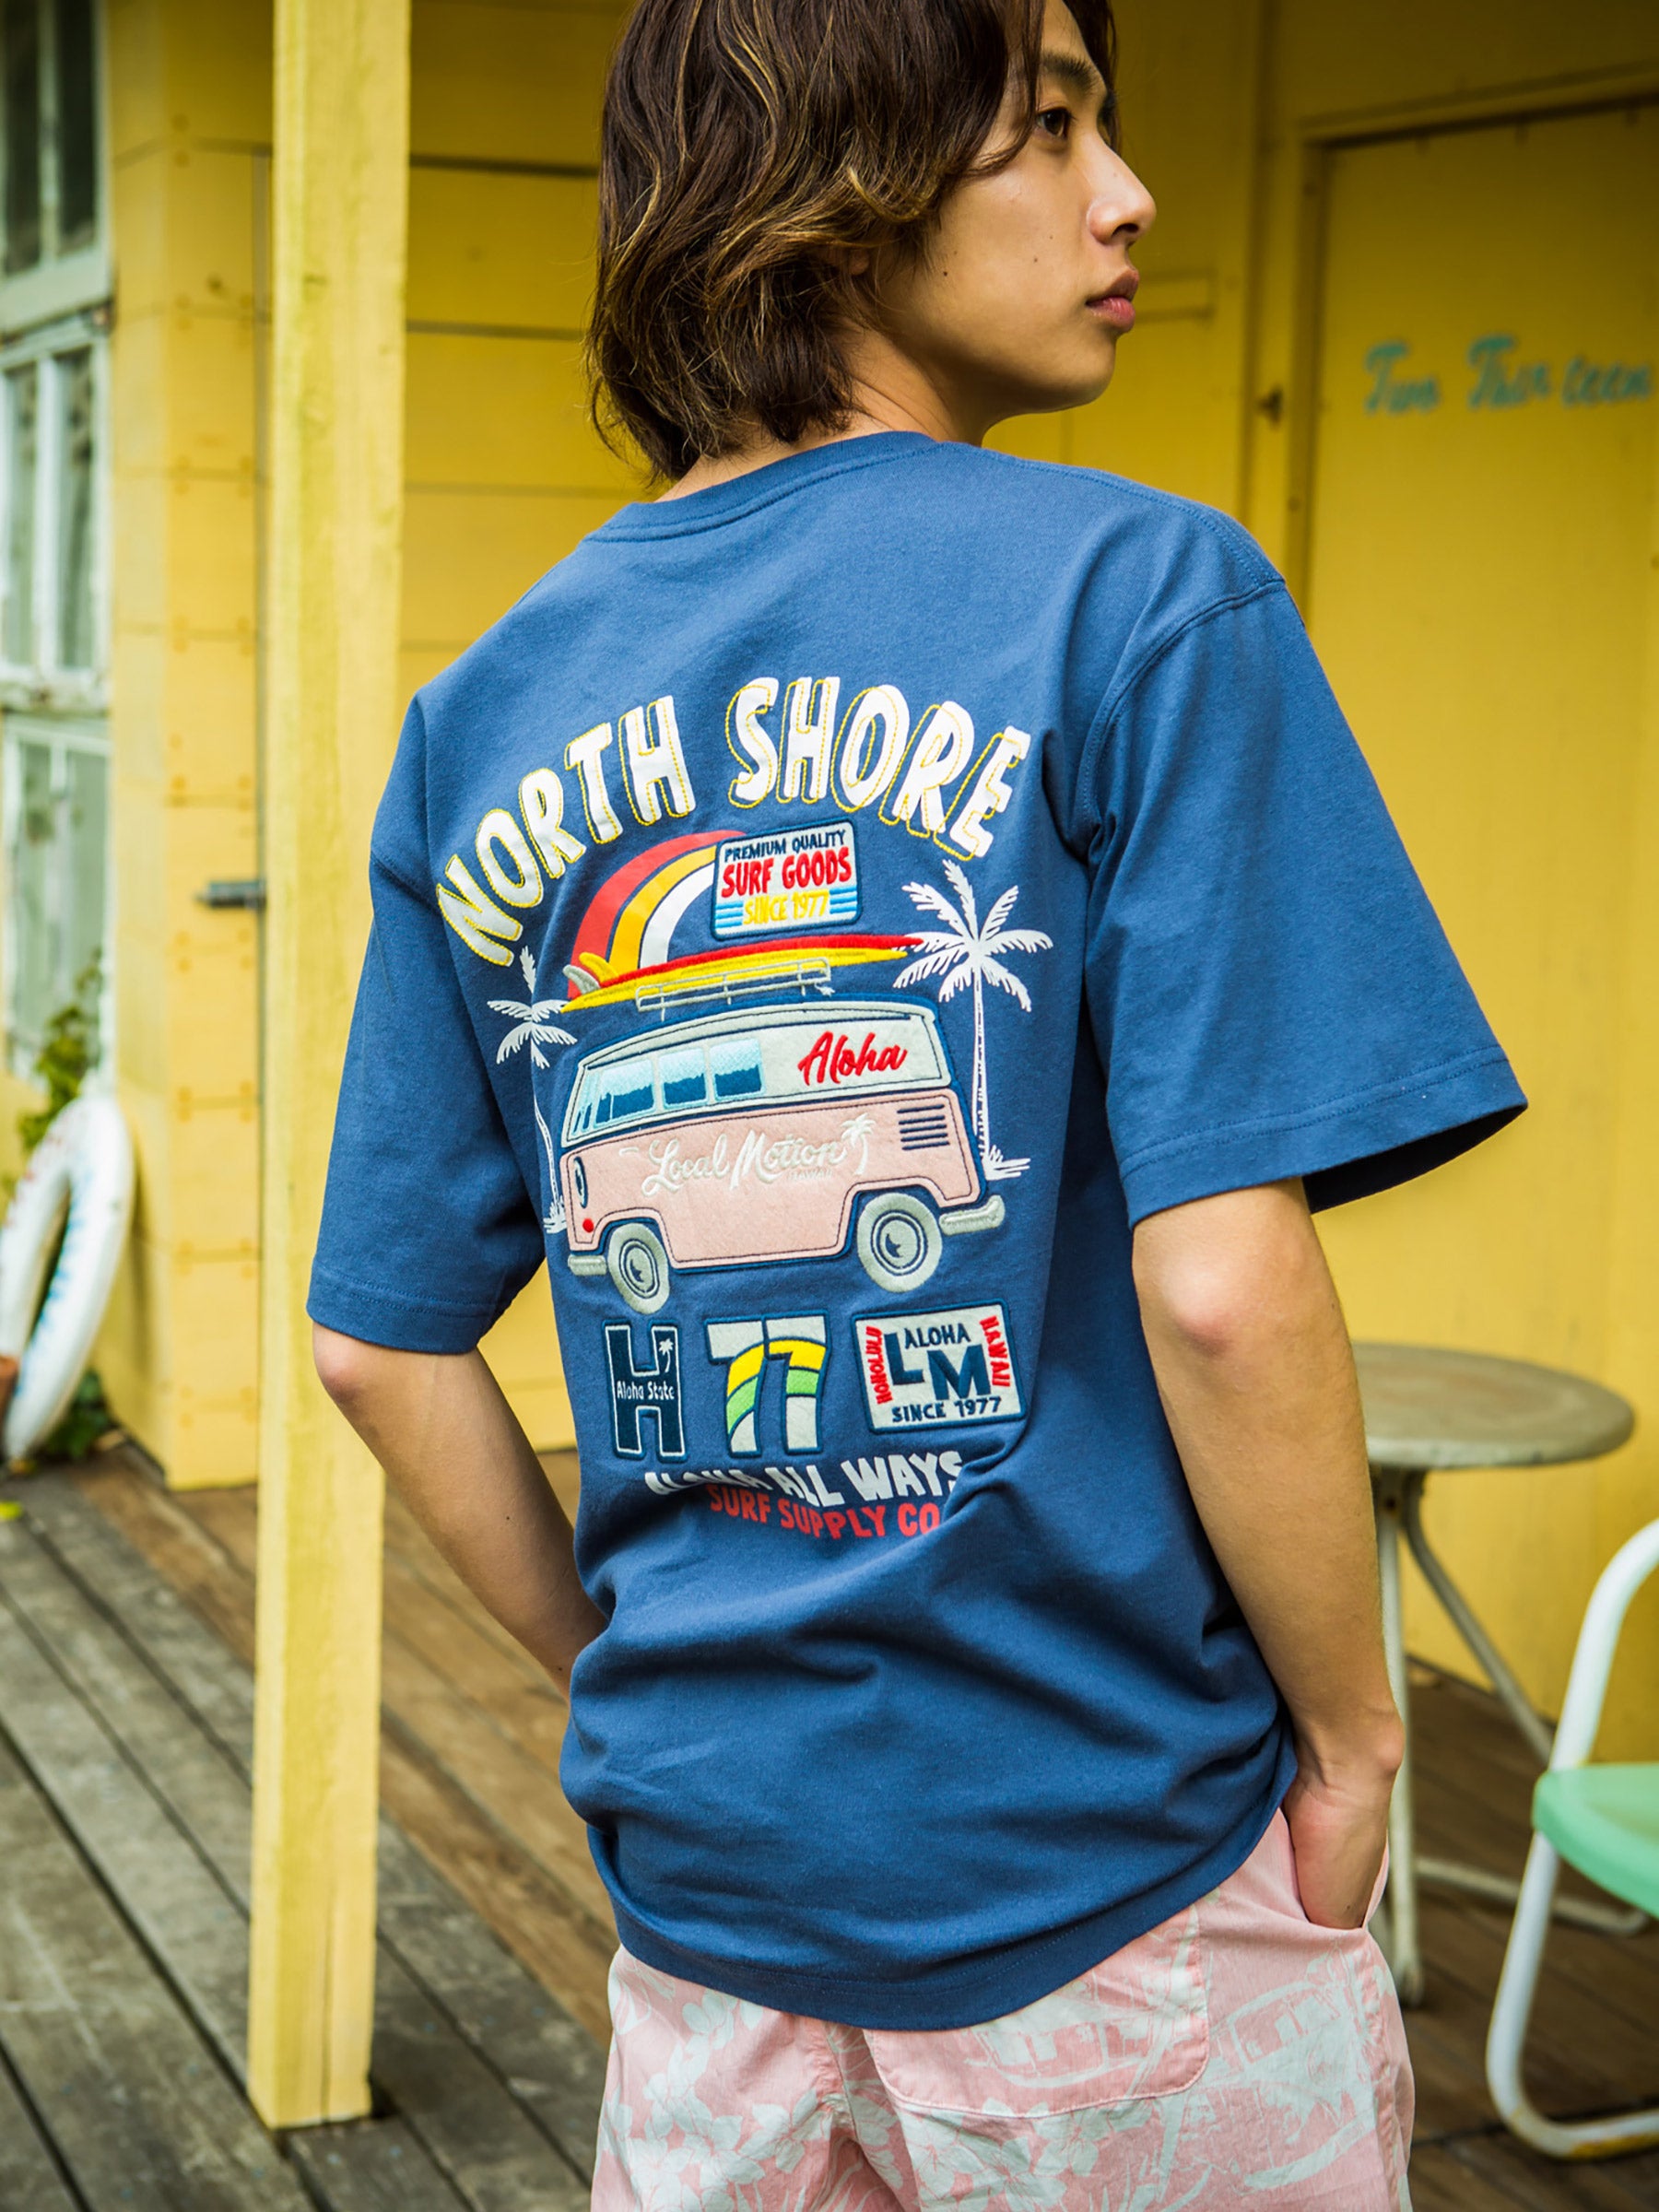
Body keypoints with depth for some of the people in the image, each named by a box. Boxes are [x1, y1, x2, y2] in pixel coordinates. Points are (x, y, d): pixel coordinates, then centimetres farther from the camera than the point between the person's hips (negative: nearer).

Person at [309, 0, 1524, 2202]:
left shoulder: (481, 716, 3)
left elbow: (381, 1345, 4)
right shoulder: (1143, 600, -14)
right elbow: (1224, 1284, -20)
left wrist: (618, 1665, 15)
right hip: (1115, 1874, -4)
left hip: (705, 1876, 5)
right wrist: (1352, 1731, -6)